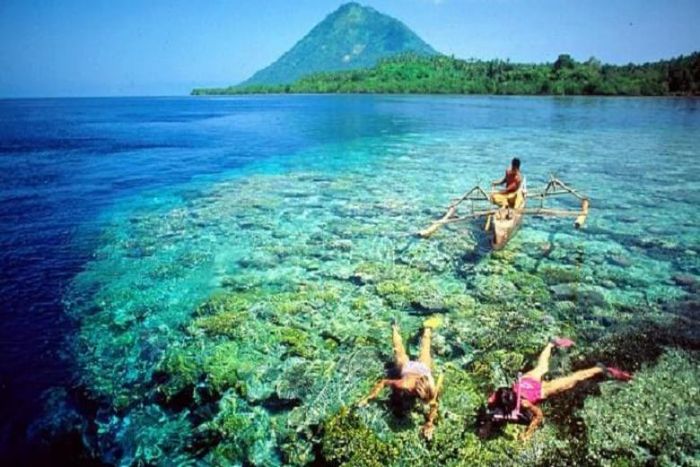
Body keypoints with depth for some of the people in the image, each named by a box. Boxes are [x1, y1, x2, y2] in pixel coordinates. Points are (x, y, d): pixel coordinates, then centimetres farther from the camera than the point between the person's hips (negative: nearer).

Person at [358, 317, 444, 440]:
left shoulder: (432, 390, -42)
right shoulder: (405, 385, -45)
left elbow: (434, 406, -22)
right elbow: (383, 382, -33)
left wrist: (430, 424, -31)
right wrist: (368, 398, -30)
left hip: (423, 367, 1)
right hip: (407, 367, -1)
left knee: (424, 350, 33)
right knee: (399, 351, 31)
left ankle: (427, 328, 59)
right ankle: (395, 329, 57)